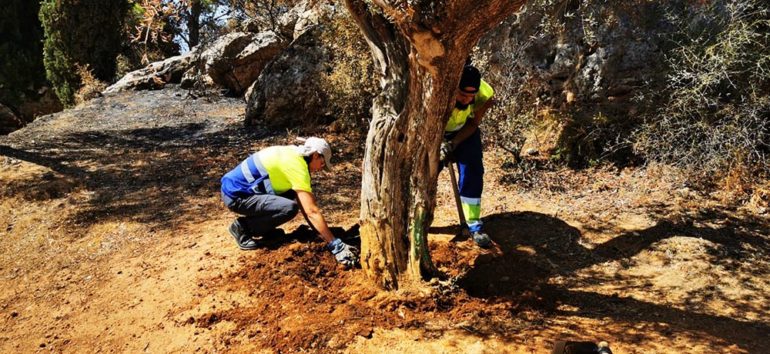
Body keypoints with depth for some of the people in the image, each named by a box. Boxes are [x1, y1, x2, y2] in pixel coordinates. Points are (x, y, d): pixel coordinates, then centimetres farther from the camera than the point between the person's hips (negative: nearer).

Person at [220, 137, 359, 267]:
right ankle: (242, 227, -6)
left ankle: (261, 227, 14)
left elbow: (305, 204, 14)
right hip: (235, 195, -9)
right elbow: (312, 211, -24)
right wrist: (336, 245, -23)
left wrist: (321, 231, 12)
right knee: (290, 208, -24)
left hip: (238, 186, 9)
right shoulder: (296, 165, -20)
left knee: (294, 195, 7)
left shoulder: (292, 154, 9)